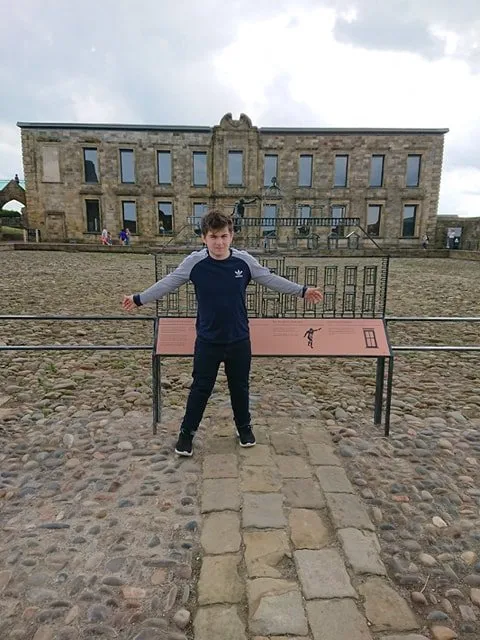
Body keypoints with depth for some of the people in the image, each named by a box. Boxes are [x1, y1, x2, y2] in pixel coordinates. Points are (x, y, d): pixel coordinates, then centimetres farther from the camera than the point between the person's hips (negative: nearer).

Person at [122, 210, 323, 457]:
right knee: (201, 388, 10)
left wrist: (302, 291, 6)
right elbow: (168, 283, -1)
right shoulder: (194, 262, -12)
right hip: (207, 341, -1)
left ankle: (244, 427, 41)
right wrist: (139, 299, 2)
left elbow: (271, 279, 2)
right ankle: (187, 432, 30)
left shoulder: (244, 260, -8)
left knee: (240, 387, 17)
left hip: (239, 340, 1)